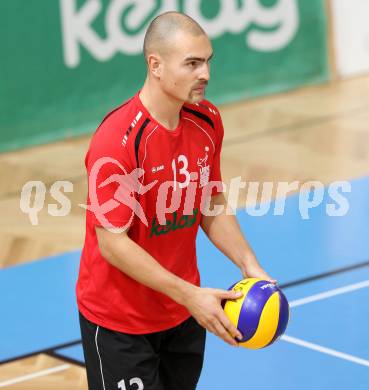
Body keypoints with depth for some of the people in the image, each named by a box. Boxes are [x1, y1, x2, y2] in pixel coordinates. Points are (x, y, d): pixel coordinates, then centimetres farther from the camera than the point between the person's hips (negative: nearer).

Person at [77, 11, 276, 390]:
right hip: (119, 324, -6)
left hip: (185, 315, 6)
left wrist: (250, 267, -4)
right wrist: (190, 295, -24)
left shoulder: (207, 120, -3)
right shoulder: (116, 140, -25)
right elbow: (113, 244, -23)